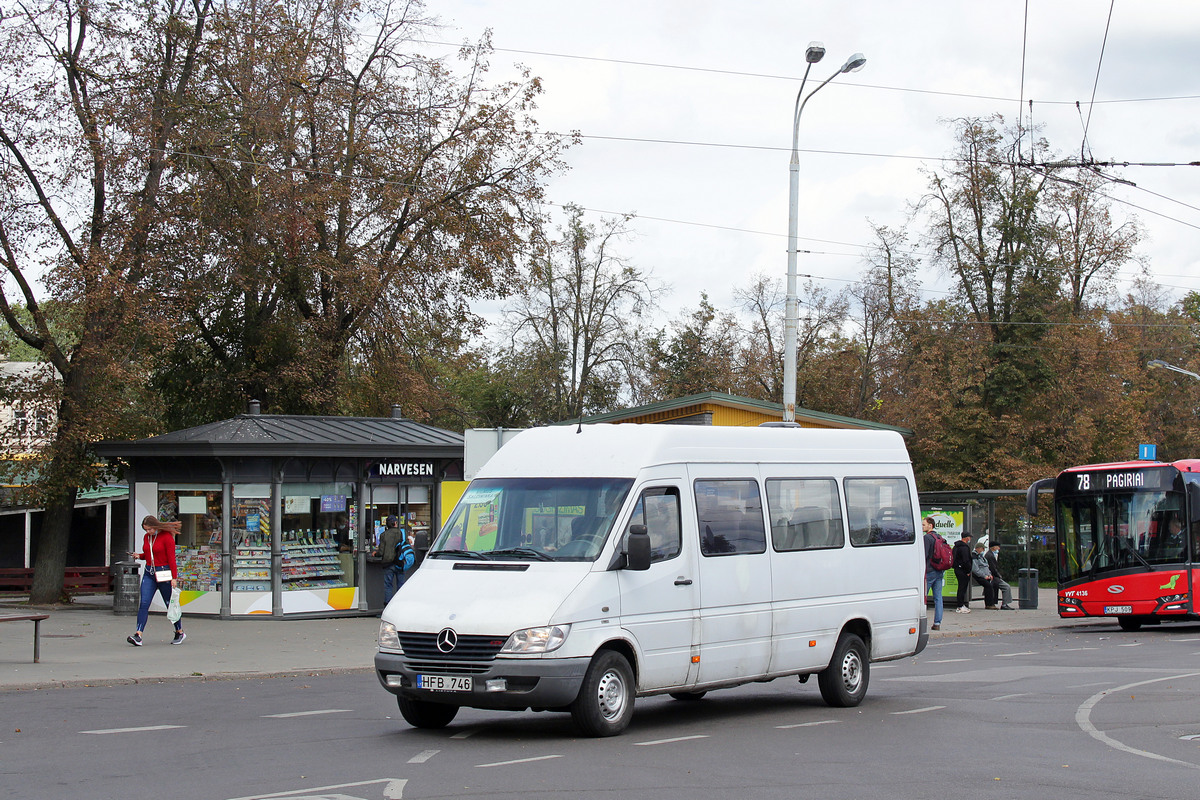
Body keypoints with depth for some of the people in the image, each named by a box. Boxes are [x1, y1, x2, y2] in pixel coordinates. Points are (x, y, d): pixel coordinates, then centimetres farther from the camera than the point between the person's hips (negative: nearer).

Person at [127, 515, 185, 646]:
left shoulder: (166, 537, -10)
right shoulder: (146, 537, 9)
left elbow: (171, 558, -12)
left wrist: (174, 577, -16)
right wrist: (139, 556, 1)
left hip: (163, 573, -5)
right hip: (149, 573, 5)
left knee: (170, 604, 6)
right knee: (144, 603, -10)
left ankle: (180, 632, 24)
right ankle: (138, 636, -18)